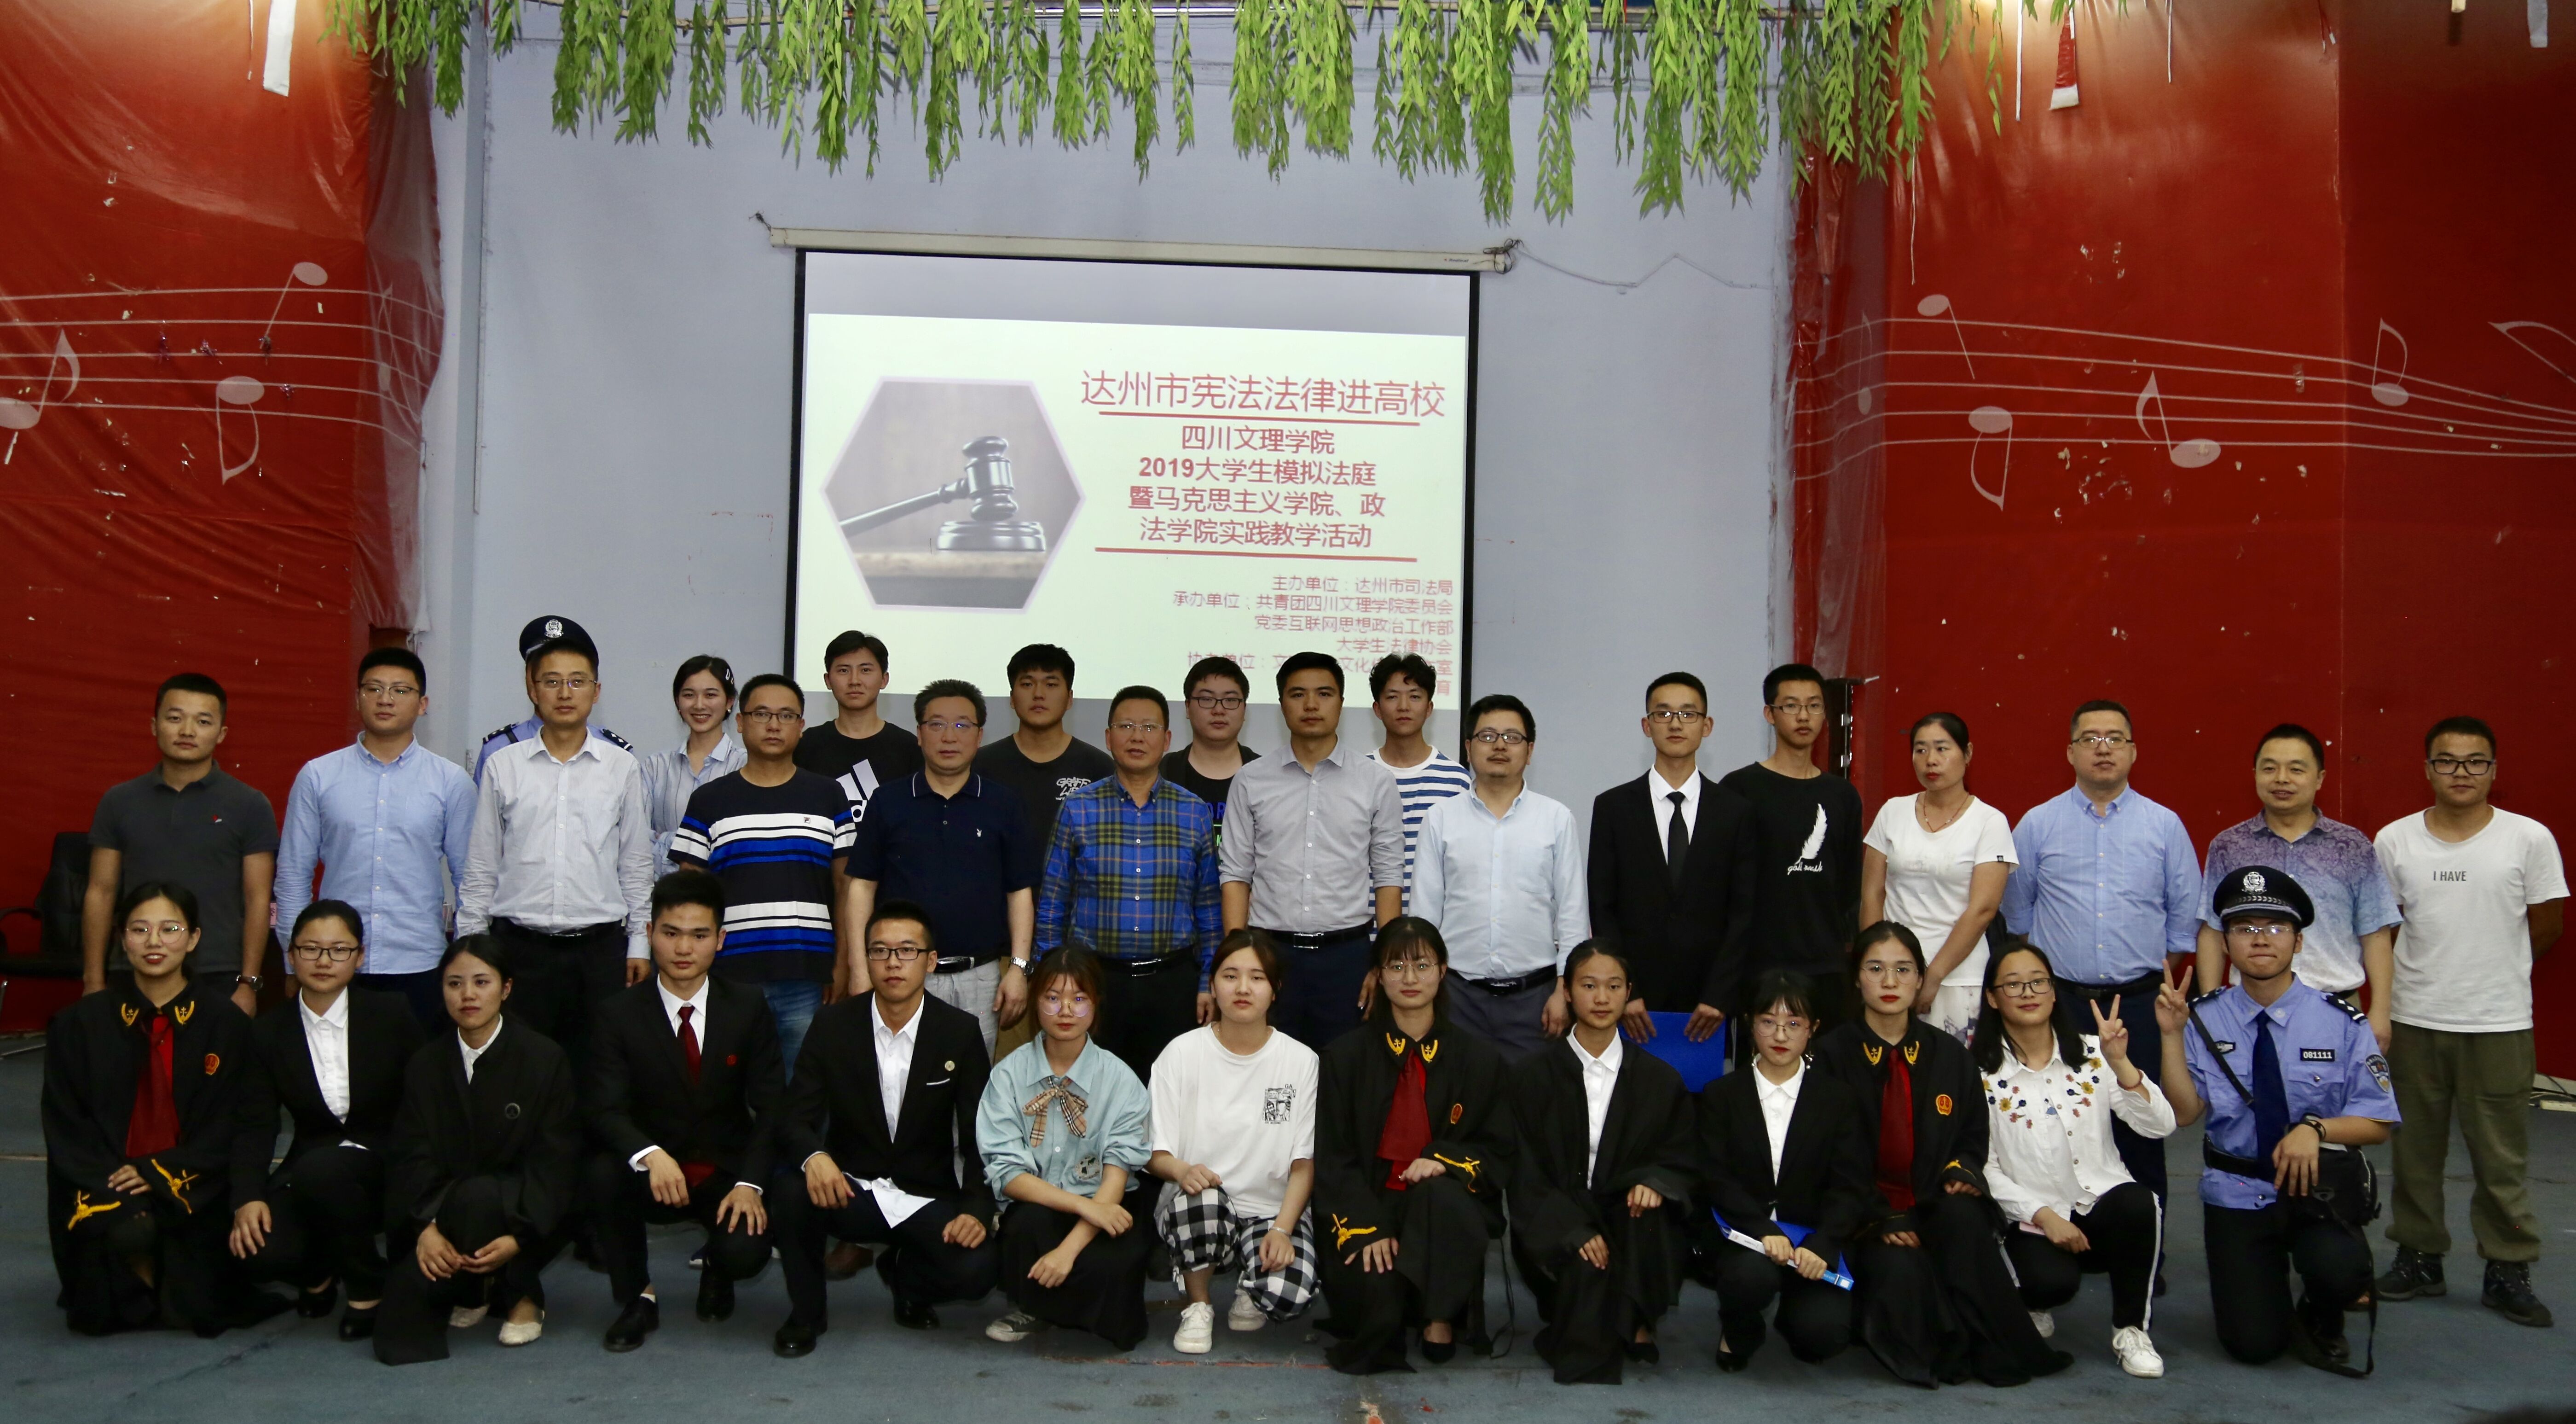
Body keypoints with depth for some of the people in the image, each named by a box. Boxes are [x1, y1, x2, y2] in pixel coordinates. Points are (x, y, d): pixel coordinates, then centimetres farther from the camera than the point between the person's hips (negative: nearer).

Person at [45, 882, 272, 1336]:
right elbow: (65, 1130, 1)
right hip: (103, 1187, 0)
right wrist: (113, 1188, -15)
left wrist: (159, 1175, -15)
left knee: (196, 1308, -21)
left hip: (191, 1192, 0)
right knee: (128, 1230, -33)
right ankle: (138, 1284, 5)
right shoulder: (79, 1023, 4)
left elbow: (229, 1128, 0)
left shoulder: (225, 1023, 2)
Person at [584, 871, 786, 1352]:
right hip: (653, 1173, 0)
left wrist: (749, 1182, -17)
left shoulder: (749, 1008, -1)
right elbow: (605, 1109, -12)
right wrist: (650, 1154, -33)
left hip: (727, 1173, 0)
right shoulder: (620, 1014, -3)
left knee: (746, 1253, -27)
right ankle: (637, 1298, -7)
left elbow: (770, 1105, -3)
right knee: (602, 1174, -31)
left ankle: (717, 1268, 14)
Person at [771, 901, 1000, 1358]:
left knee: (976, 1269, -27)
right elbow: (795, 1119, -7)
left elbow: (981, 1136, -4)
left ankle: (906, 1277, 12)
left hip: (927, 1199, 0)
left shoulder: (960, 1033, -4)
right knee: (791, 1192, -32)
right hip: (849, 1190, 0)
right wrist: (814, 1157, -30)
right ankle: (807, 1311, -2)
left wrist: (976, 1210, -20)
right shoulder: (833, 1025, -3)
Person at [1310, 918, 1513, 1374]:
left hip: (1444, 1204, 1)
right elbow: (1332, 1158, 2)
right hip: (1367, 1205, -1)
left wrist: (1444, 1161, -14)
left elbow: (1498, 1153, 8)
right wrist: (1367, 1229, -14)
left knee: (1441, 1196, -36)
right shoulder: (1346, 1056, 7)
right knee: (1376, 1292, -31)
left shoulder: (1479, 1059, 9)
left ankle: (1441, 1321, -16)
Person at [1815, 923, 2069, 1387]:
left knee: (1964, 1214, -33)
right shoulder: (1833, 1054, 0)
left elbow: (1972, 1136, 18)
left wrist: (1963, 1173, -7)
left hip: (1935, 1206, 3)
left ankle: (1994, 1349, -21)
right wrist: (1879, 1218, -16)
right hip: (1864, 1214, -3)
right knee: (1902, 1270, -36)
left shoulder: (1949, 1054, 11)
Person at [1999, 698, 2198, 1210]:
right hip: (2058, 1002, 0)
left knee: (2139, 1130, 1)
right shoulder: (2037, 824, 6)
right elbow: (2016, 916, 16)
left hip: (2140, 1004, 0)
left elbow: (2186, 916, 15)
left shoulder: (2165, 825, 6)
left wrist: (2160, 971, 15)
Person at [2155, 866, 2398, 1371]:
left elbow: (2378, 1124, -3)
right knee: (2254, 1343, -10)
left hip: (2316, 1186, 0)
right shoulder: (2204, 1018, -3)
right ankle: (2259, 1280, 28)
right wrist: (2172, 1036, -18)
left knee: (2341, 1269, -31)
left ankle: (2321, 1322, 7)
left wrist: (2316, 1129, -21)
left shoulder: (2341, 1022, -5)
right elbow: (2184, 1113, -9)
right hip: (2236, 1195, 0)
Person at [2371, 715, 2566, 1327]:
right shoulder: (2395, 840, -1)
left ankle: (2509, 1271, 18)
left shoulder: (2529, 838, -5)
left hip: (2499, 1023, -2)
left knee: (2501, 1156, 5)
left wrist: (2492, 970, 7)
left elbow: (2546, 925, 3)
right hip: (2414, 1019, 2)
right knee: (2415, 1149, 12)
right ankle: (2419, 1257, 25)